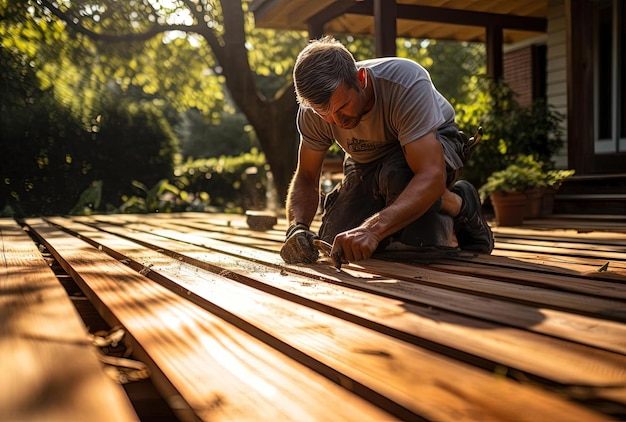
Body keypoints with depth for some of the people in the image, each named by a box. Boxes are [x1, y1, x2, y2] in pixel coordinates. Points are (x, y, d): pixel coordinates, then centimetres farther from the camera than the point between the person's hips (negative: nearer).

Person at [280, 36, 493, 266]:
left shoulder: (406, 83, -38)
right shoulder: (313, 112, -24)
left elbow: (431, 176, -45)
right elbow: (306, 178, -14)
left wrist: (373, 228, -58)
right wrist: (297, 227, -35)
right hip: (368, 161, 4)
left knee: (396, 176, -39)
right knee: (335, 246, -13)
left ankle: (460, 206, -8)